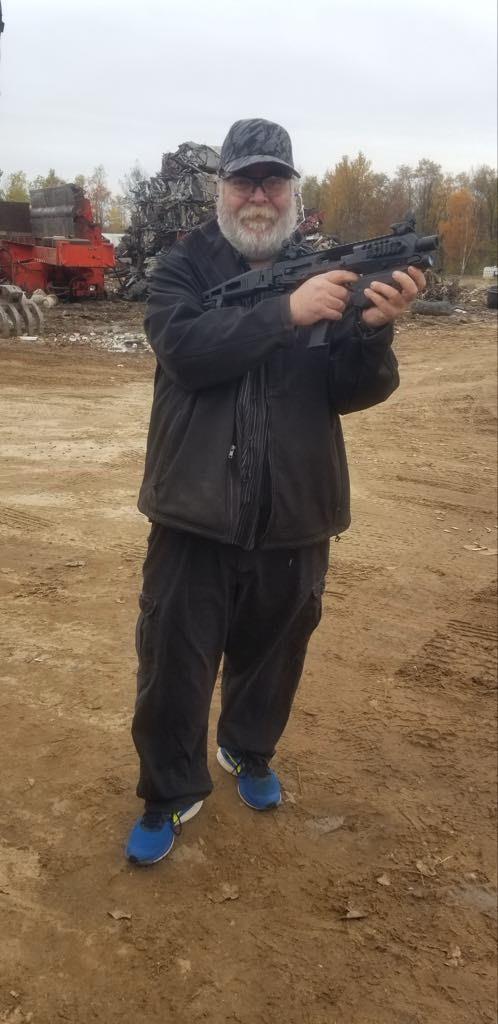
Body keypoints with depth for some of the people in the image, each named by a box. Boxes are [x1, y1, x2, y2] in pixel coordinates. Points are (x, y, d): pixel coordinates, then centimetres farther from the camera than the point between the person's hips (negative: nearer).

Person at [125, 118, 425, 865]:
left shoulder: (328, 271, 4)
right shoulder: (183, 266, -1)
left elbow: (354, 391, -5)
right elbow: (187, 348, -21)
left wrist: (375, 329, -25)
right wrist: (287, 312, -31)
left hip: (293, 516, 2)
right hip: (195, 511, -2)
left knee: (271, 655, 20)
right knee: (174, 665, 7)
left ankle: (249, 753, 47)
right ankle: (171, 794, 30)